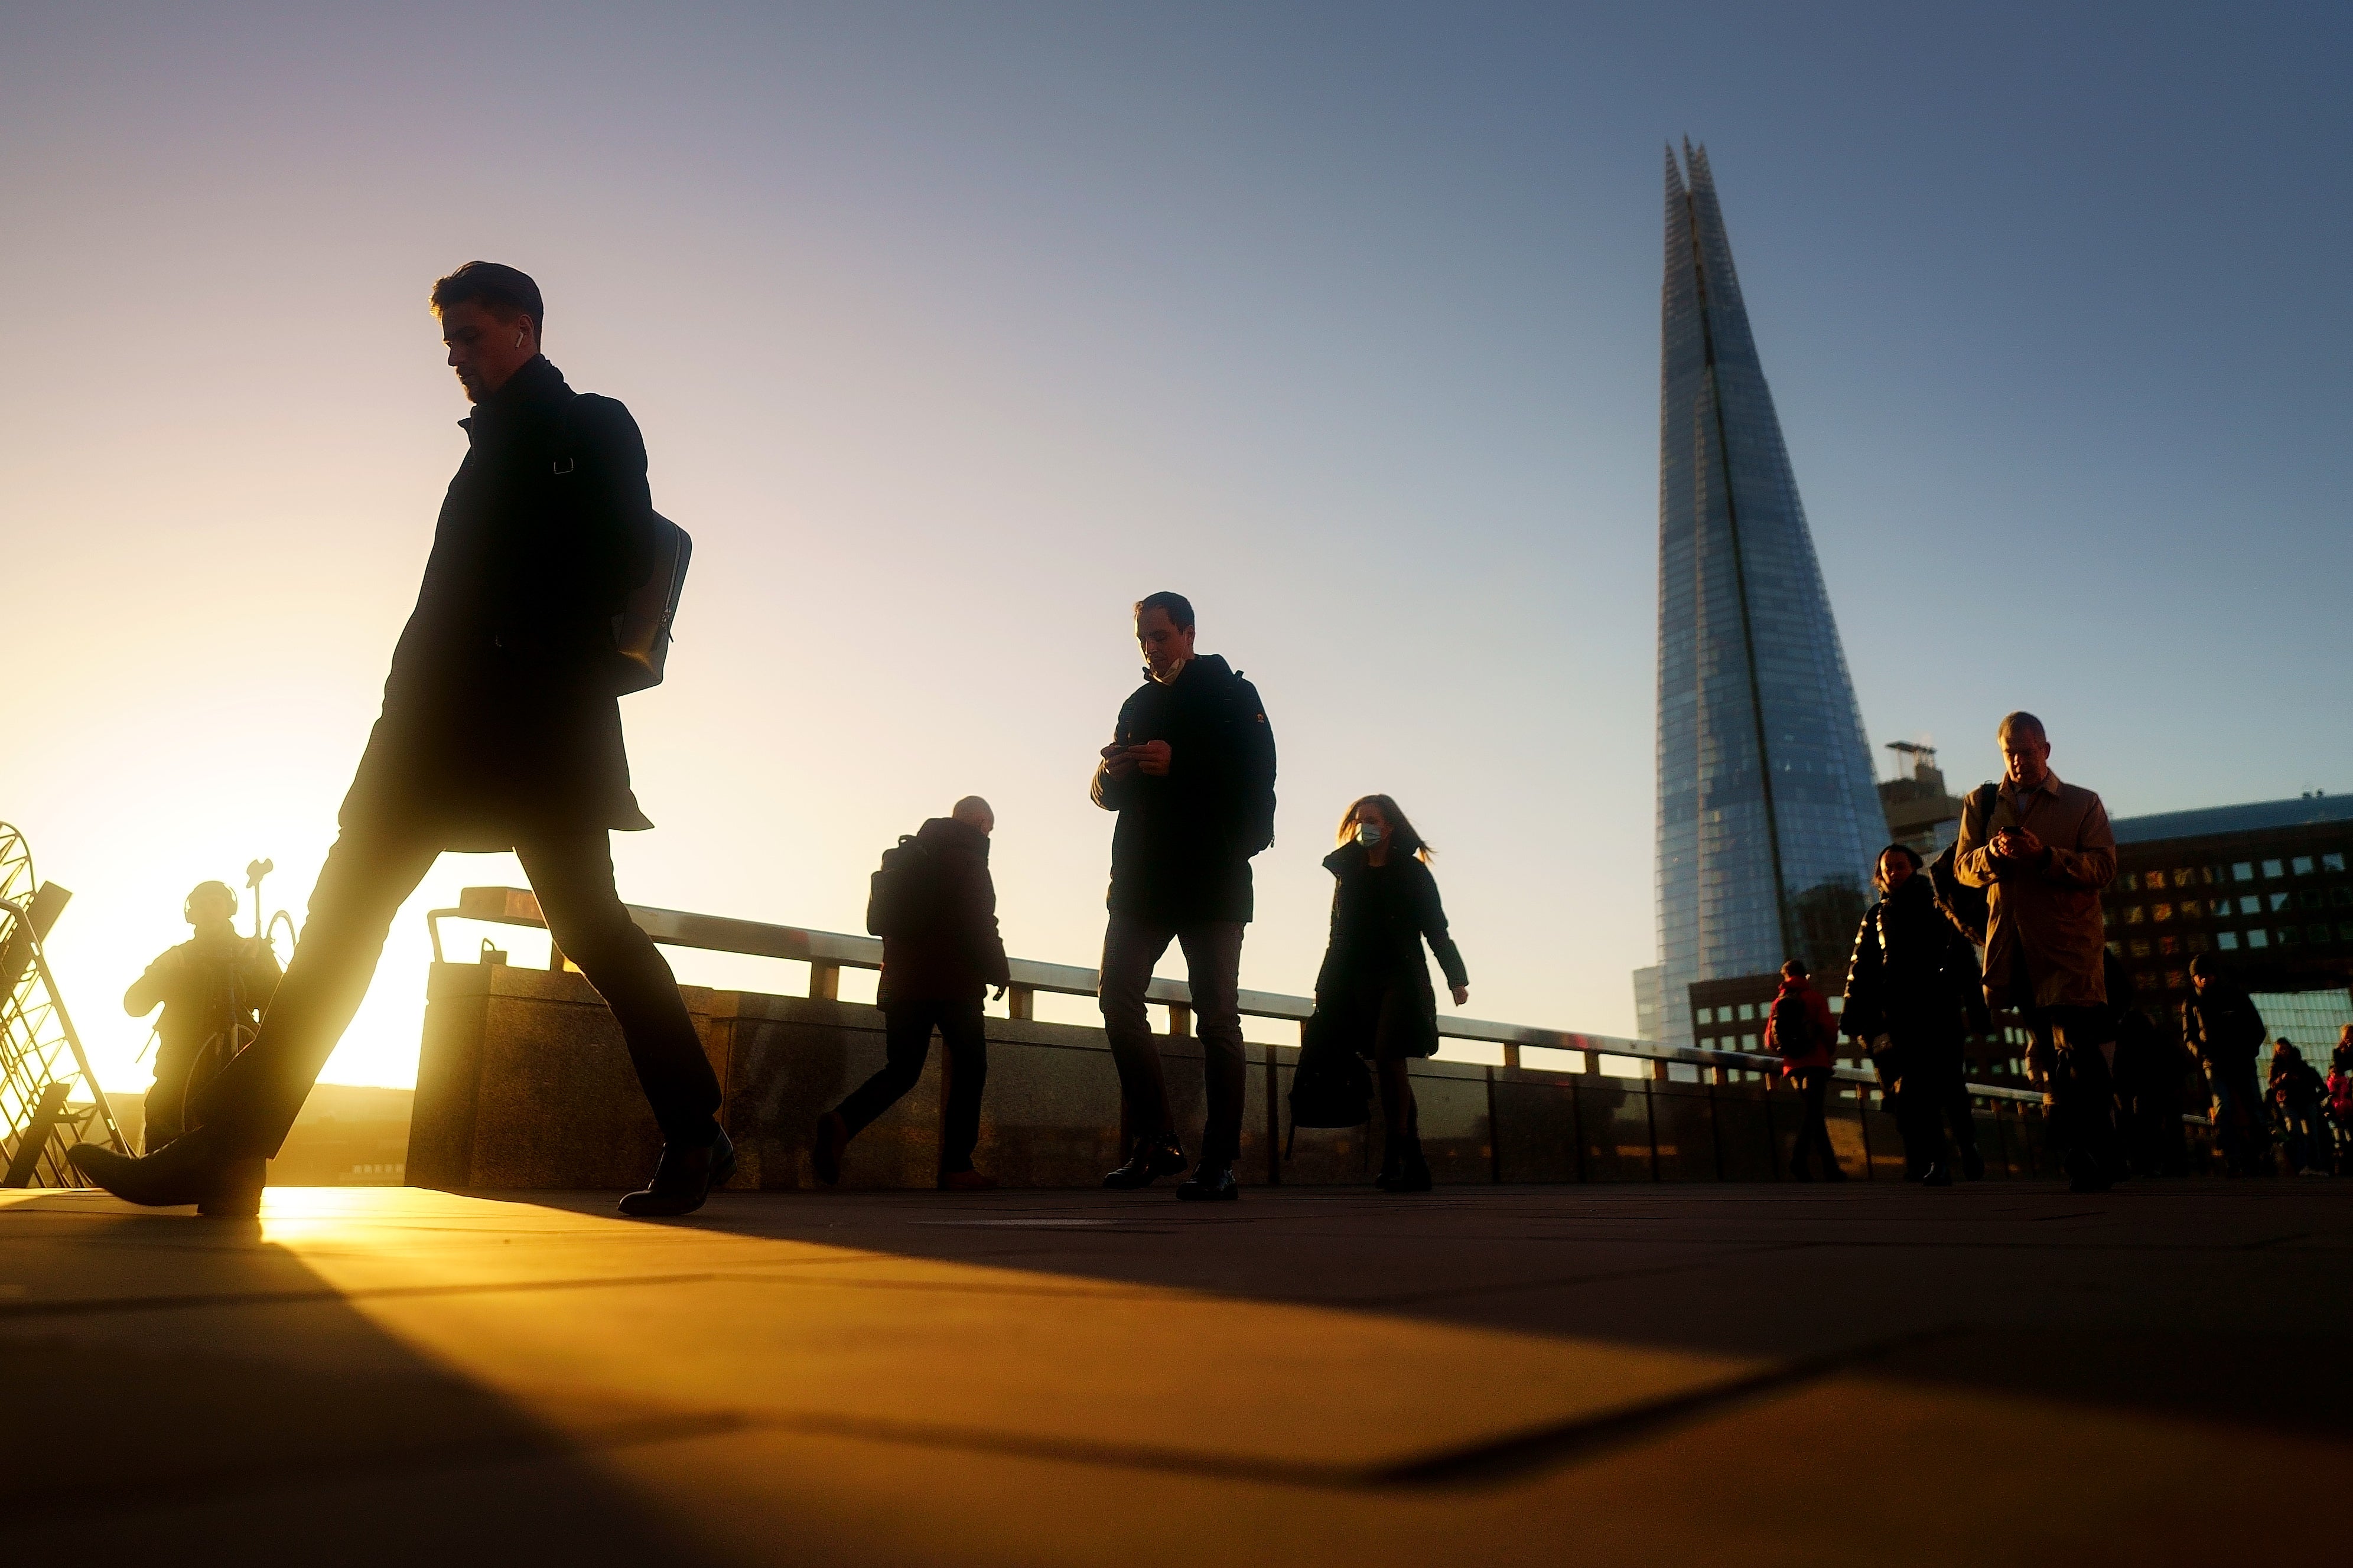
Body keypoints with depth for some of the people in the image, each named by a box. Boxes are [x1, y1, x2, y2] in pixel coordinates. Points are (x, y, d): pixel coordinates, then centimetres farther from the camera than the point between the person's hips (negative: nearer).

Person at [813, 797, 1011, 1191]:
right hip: (952, 984, -6)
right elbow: (979, 924, -15)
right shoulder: (968, 858, -5)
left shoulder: (910, 855, 18)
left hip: (901, 981, 7)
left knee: (901, 1070, 10)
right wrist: (999, 971, -4)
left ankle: (842, 1122, -17)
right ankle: (956, 1167, -1)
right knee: (969, 1068, 5)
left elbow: (878, 920, 22)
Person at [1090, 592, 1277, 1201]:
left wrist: (1179, 764, -21)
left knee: (1217, 1017, -4)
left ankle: (1219, 1162, -1)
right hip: (1141, 880, 5)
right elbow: (1111, 796, 20)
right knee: (1118, 998, -6)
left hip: (1211, 877, -5)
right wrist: (1108, 774, -3)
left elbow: (1257, 776, -10)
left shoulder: (1231, 693, 4)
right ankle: (1153, 1142, 4)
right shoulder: (1137, 705, 20)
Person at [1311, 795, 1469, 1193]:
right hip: (1359, 981, 4)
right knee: (1388, 1068, 1)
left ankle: (1394, 1162, -15)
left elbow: (1436, 929, 2)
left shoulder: (1413, 871, 5)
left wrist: (1456, 978, -5)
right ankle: (1413, 1165, 5)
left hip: (1401, 977, -4)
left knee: (1387, 1057, -19)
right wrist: (1326, 990, 12)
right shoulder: (1347, 873, 16)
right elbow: (1339, 936, 16)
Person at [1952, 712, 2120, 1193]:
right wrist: (1992, 854, -14)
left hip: (2070, 945, -3)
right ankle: (2100, 1159, 18)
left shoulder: (2083, 803, 7)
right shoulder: (1981, 803, 15)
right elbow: (1963, 866, 8)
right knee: (2059, 1060, 9)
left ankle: (2089, 1161, -6)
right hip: (2014, 948, 3)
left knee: (2077, 1055, -12)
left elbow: (2103, 868, -4)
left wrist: (2044, 855, -19)